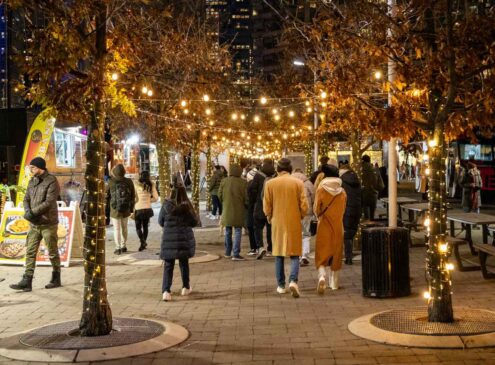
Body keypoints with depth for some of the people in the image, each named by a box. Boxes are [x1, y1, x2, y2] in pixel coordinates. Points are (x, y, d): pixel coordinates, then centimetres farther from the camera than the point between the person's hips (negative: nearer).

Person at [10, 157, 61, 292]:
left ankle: (56, 279, 20)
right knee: (30, 252, 2)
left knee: (53, 253, 6)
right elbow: (26, 199, 10)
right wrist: (27, 210, -11)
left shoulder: (51, 181, -13)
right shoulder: (32, 181, 10)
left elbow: (49, 202, -20)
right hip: (34, 224, 7)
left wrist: (32, 212, -18)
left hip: (48, 223, -7)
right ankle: (26, 282, 2)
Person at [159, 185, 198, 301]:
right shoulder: (187, 206, -8)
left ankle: (166, 290, -11)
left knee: (168, 265, 3)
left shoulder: (166, 205, -7)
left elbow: (160, 222, 3)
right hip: (185, 239, 0)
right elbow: (195, 222, -1)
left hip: (169, 239, 0)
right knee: (184, 263, 18)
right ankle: (186, 287, 30)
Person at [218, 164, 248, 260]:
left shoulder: (224, 181, -3)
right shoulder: (243, 182, -13)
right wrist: (246, 205, 9)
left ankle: (228, 252, 24)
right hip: (239, 210, -4)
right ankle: (236, 254, -4)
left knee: (228, 231, 17)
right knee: (237, 231, 1)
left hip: (227, 210, 4)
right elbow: (246, 198, -10)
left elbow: (220, 195, 2)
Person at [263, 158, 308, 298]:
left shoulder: (270, 183, -4)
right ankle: (293, 281, -15)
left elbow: (266, 206, -1)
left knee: (279, 254, 11)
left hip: (277, 223, 1)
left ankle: (281, 285, 14)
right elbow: (304, 205, -5)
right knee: (294, 254, 5)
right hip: (294, 224, -1)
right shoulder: (298, 183, -5)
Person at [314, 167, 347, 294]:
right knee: (336, 254, 13)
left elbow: (316, 209, -4)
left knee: (322, 254, 1)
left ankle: (322, 276, -25)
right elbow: (343, 210, 10)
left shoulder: (321, 189, -9)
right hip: (338, 227, 3)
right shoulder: (342, 192, -1)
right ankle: (334, 283, 20)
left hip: (324, 226, -3)